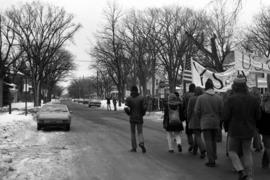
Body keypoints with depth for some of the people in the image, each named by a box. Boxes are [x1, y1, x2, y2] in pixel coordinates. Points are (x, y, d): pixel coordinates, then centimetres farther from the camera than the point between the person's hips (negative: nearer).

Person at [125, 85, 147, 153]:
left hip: (132, 118, 0)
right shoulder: (141, 98, -4)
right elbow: (144, 107, -10)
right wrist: (142, 114, 9)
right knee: (140, 132, 8)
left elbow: (126, 109, -12)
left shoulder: (128, 98, -6)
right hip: (139, 118, 0)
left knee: (133, 132, 14)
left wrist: (129, 114, 9)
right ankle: (141, 143, -20)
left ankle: (134, 147, 15)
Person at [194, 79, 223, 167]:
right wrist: (218, 119, 13)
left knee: (208, 141, 0)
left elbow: (197, 111, -7)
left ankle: (211, 161, -2)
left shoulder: (200, 98, -6)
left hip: (205, 122, -2)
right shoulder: (219, 98, -2)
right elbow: (222, 111, -4)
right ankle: (214, 156, 20)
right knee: (214, 140, 16)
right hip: (216, 123, 2)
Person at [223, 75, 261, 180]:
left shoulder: (230, 99, -15)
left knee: (232, 152, 12)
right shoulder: (253, 99, -4)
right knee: (247, 153, 14)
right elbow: (258, 116, 1)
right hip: (248, 131, 3)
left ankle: (241, 171, -7)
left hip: (234, 130, -3)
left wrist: (226, 128, 4)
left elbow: (226, 117, -14)